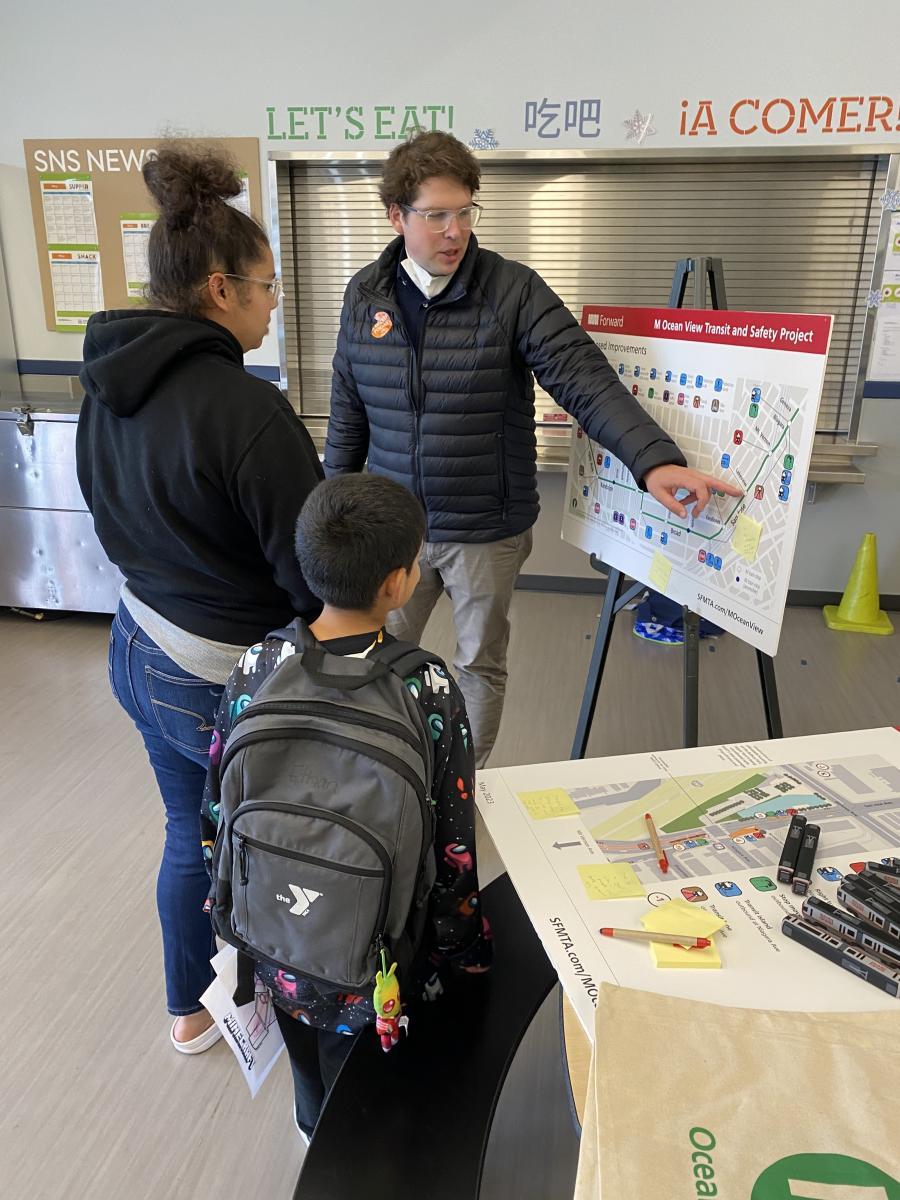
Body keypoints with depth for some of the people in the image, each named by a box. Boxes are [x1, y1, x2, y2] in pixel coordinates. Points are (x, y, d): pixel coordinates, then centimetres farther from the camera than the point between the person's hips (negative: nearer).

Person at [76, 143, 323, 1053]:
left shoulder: (107, 387, 0)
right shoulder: (243, 406, -26)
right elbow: (314, 567, -22)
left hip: (138, 648, 8)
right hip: (229, 677, -8)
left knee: (191, 831, 26)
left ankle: (190, 1010, 48)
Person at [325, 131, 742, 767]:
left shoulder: (513, 290, -11)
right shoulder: (365, 295, 0)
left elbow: (585, 379, -21)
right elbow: (348, 416, 7)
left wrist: (654, 458, -36)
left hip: (488, 531, -2)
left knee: (482, 666, 15)